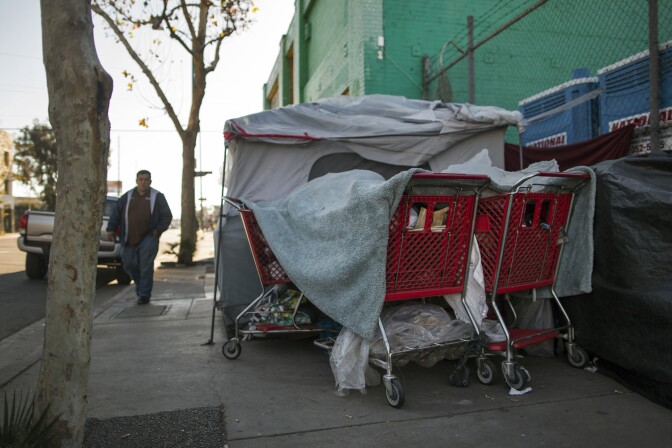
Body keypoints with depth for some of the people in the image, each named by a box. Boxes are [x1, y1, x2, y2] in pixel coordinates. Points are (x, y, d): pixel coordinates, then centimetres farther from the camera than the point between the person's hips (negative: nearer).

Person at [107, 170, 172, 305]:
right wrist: (111, 229, 0)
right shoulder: (127, 196, 12)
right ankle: (140, 284, 33)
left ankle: (144, 294, 2)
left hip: (148, 238, -3)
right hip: (129, 239, 3)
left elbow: (167, 216, 3)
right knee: (129, 265, 6)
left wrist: (158, 230, -8)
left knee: (146, 266, -7)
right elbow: (116, 213, 11)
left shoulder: (157, 197, 4)